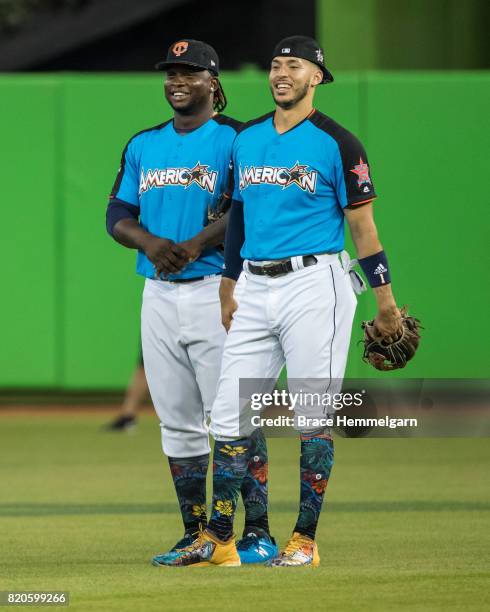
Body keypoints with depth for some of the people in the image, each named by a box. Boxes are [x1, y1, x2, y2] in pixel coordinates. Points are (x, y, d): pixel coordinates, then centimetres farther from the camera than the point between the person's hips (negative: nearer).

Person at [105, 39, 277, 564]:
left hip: (216, 291, -6)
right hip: (159, 297, 6)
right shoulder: (143, 146, 16)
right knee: (178, 422, 8)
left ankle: (258, 531, -6)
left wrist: (196, 245, -23)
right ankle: (195, 535, 14)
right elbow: (117, 215, 12)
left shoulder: (234, 140, -2)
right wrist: (150, 242, -9)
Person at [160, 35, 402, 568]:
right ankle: (218, 540, 7)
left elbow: (362, 224, -4)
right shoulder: (247, 140, 13)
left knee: (313, 418, -3)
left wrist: (384, 298, -7)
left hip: (313, 287, -6)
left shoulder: (336, 143, -4)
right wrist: (227, 291, 20)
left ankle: (305, 540, 3)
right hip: (256, 291, 6)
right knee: (229, 416, 2)